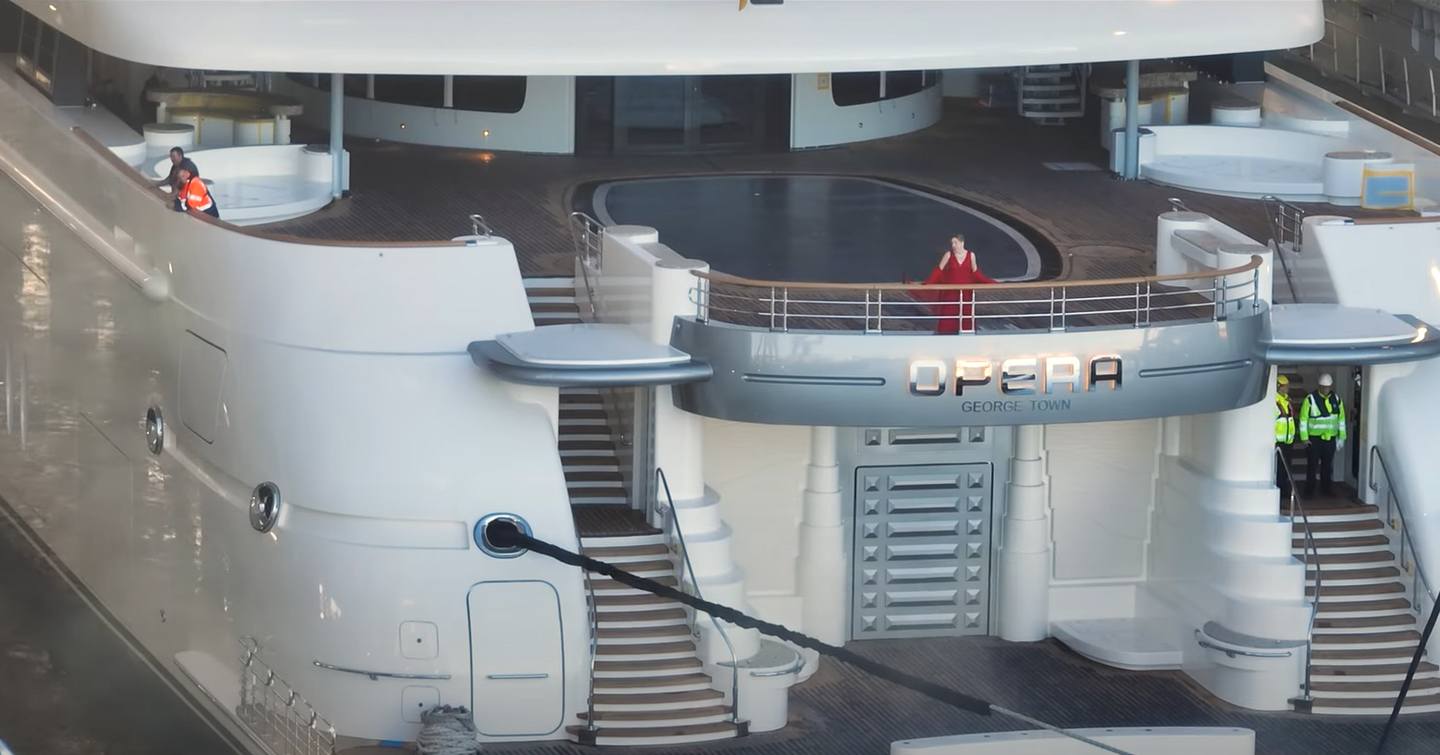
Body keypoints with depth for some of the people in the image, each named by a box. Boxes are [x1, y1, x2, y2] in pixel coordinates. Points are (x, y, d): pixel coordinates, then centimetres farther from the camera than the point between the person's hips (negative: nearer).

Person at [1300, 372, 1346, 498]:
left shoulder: (1337, 400, 6)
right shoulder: (1310, 399, -7)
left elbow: (1341, 418, 13)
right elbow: (1303, 418, -7)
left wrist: (1341, 437, 10)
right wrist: (1304, 438, -11)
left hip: (1330, 439, 4)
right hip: (1314, 439, -4)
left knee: (1327, 465, 10)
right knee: (1312, 465, -2)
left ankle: (1326, 488, 20)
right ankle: (1309, 490, 4)